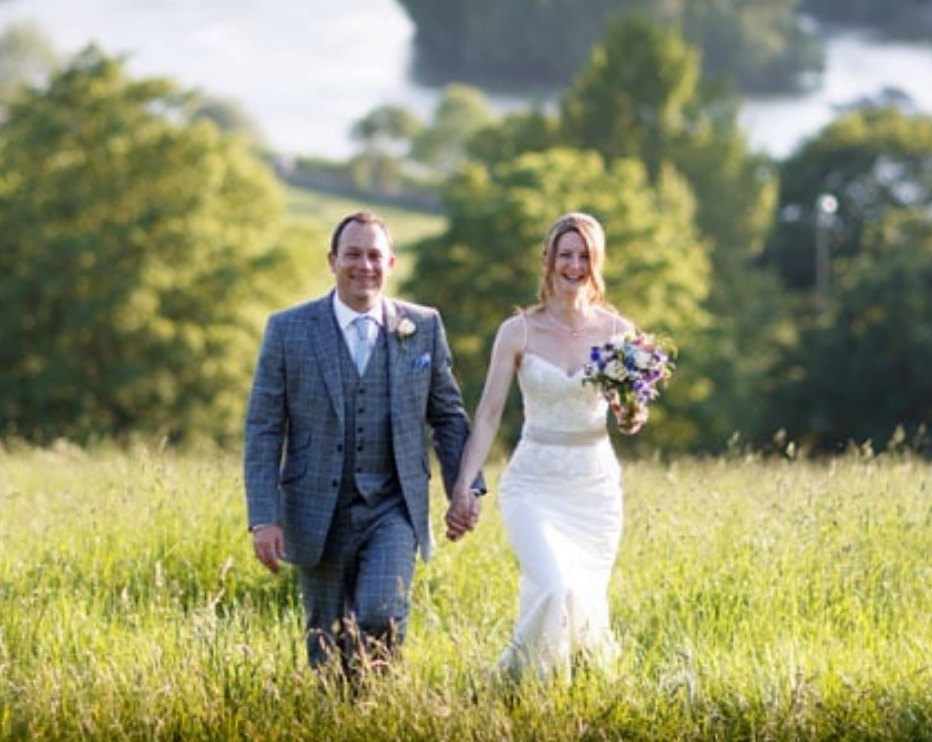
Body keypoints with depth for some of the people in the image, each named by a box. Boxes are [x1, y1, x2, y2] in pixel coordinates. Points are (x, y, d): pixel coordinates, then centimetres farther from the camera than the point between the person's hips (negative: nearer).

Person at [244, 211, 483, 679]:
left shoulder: (424, 326, 4)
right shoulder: (288, 330, -1)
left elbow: (449, 415, 12)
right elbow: (263, 429, -2)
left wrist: (464, 487, 2)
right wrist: (264, 517, -9)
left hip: (394, 510, 0)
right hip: (320, 514, 0)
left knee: (381, 616, -20)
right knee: (329, 645, 7)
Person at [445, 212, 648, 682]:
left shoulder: (616, 331, 2)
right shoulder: (518, 332, -3)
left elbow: (631, 406, 9)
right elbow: (488, 414, -3)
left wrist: (635, 418, -16)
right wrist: (462, 488, -11)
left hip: (596, 484, 2)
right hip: (534, 482, -2)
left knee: (587, 600, 5)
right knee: (554, 587, -22)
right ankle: (514, 679, -4)